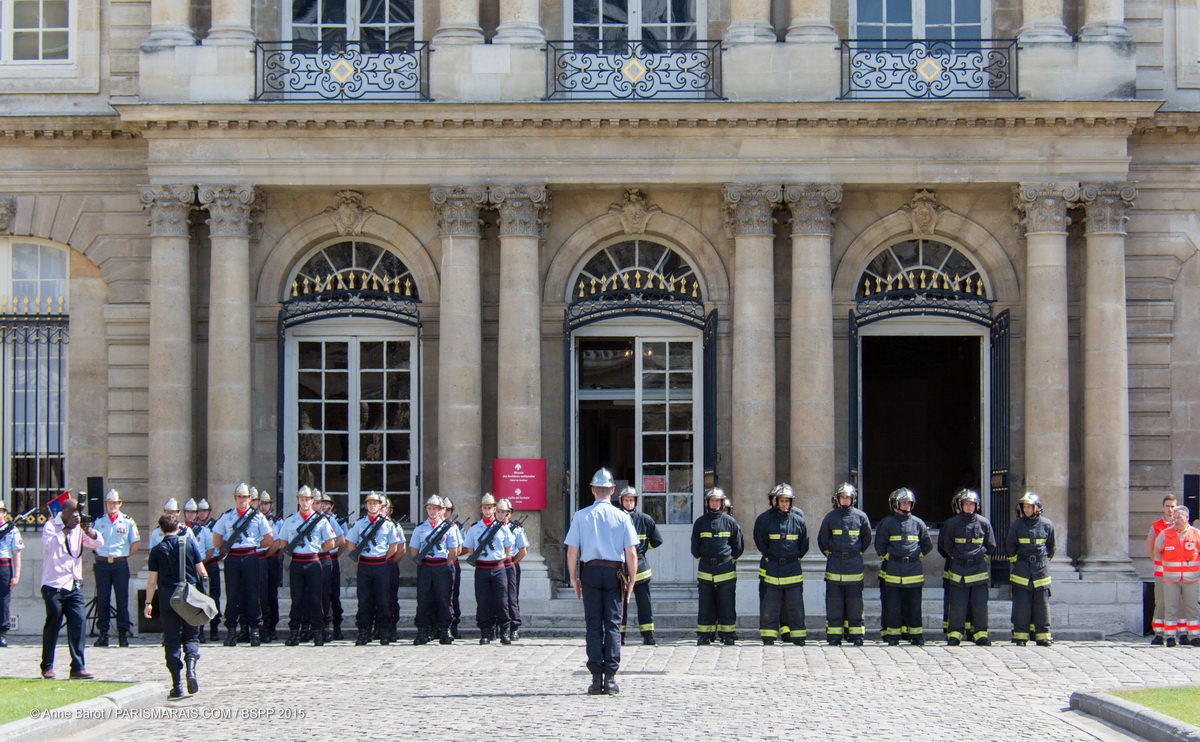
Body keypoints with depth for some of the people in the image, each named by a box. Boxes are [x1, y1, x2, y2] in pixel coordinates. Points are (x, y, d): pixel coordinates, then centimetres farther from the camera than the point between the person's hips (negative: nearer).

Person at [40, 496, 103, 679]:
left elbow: (99, 542, 5)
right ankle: (47, 667, 16)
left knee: (78, 623, -6)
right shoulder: (50, 526, -3)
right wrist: (67, 528, -21)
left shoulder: (78, 527, 13)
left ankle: (78, 668, -6)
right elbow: (50, 546, -21)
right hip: (54, 586, -5)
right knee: (52, 626, 2)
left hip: (74, 585, 5)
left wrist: (88, 531, -13)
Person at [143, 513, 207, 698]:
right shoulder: (190, 542, 2)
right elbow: (201, 572, 2)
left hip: (168, 597, -1)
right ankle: (191, 668, -17)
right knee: (191, 637, 11)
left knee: (172, 641, 4)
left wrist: (148, 603, 10)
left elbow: (152, 580, 1)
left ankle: (177, 685, 0)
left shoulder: (157, 550, 1)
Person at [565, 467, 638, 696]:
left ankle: (596, 679, 2)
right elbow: (631, 553, -3)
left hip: (590, 572, 0)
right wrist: (631, 581, 6)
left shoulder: (581, 516, 0)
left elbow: (572, 552, -2)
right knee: (613, 625, 3)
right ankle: (610, 678, -1)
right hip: (614, 572, 0)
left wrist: (574, 580, 8)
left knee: (593, 625, 4)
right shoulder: (622, 517, -1)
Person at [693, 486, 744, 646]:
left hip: (726, 571, -1)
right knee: (706, 604, 3)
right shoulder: (700, 522, 7)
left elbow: (738, 546, 10)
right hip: (705, 570, 1)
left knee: (727, 605, 0)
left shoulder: (730, 521, 3)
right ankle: (704, 636, 8)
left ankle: (728, 635, 5)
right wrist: (703, 559, 11)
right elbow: (695, 547, 15)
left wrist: (730, 560, 9)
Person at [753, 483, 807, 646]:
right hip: (771, 568, -1)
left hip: (793, 567, 1)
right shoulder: (764, 519, -4)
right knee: (770, 604, 0)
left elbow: (804, 544, 11)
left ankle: (798, 636, 9)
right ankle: (768, 634, 7)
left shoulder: (798, 520, 1)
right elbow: (760, 543, 5)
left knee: (795, 604, 2)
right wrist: (770, 557, 4)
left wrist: (796, 557, 8)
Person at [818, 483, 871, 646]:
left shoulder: (861, 517, 4)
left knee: (854, 601, 1)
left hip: (854, 564, 0)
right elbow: (822, 539, 15)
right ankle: (834, 635, 3)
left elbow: (866, 539, 15)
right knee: (834, 600, 0)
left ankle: (855, 634, 7)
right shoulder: (831, 517, 6)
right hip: (834, 564, 1)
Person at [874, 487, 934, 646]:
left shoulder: (918, 523, 9)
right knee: (893, 605, -1)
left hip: (913, 569, 2)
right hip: (892, 571, -2)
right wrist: (887, 556, 0)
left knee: (913, 605, 3)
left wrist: (917, 555, 9)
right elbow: (879, 545, 5)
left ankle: (915, 634, 9)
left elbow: (928, 545, 17)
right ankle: (893, 636, 4)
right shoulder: (887, 523, 3)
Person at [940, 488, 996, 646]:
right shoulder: (952, 523, -1)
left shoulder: (983, 523, 3)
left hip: (979, 568, 1)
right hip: (958, 570, -1)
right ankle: (955, 635, 7)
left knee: (980, 605, 0)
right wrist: (956, 557, 8)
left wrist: (979, 554, 7)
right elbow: (946, 546, 10)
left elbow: (991, 545, 14)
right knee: (957, 605, -2)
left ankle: (980, 634, 10)